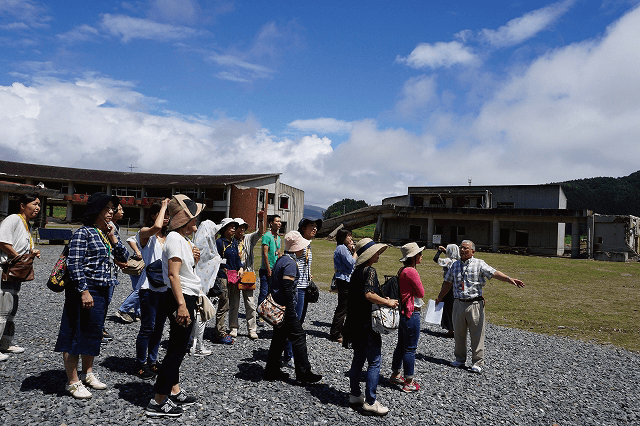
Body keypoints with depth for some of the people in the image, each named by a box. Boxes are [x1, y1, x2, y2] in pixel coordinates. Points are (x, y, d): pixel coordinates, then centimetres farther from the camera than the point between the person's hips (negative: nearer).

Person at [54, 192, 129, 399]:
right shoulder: (83, 233, -12)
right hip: (85, 291, -8)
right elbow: (74, 264, -17)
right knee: (77, 334, 0)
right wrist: (84, 291, -22)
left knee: (94, 333, 18)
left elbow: (124, 257, 8)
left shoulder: (108, 234, 12)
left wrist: (113, 237, -4)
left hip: (103, 291, 9)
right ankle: (73, 382, 11)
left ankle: (87, 373, 32)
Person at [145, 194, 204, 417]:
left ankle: (174, 391, 29)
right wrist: (182, 305, -26)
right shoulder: (175, 238, -15)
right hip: (181, 298, -10)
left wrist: (194, 260, 4)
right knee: (177, 349, -5)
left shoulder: (184, 239, 14)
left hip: (187, 298, 10)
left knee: (177, 347, 17)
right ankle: (158, 402, 3)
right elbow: (173, 274, -22)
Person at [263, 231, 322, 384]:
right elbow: (287, 288, -24)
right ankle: (303, 373, 5)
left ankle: (271, 370, 22)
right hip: (285, 308, -10)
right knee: (299, 337, -2)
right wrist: (291, 312, -22)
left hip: (277, 307, 10)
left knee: (279, 337, 15)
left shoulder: (281, 259, 13)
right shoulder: (290, 263, -18)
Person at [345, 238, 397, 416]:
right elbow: (369, 294, -27)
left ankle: (355, 394, 26)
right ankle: (370, 401, 2)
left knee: (359, 357, 17)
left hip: (356, 321, 9)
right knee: (375, 360, -2)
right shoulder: (370, 271, -16)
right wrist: (388, 302, -18)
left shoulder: (357, 271, 11)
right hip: (367, 322, -9)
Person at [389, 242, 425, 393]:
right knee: (410, 348, 1)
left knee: (401, 345, 20)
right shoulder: (411, 271, -21)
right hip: (411, 313, -9)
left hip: (404, 311, 9)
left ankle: (395, 375, 32)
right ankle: (409, 383, 11)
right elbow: (421, 293, -13)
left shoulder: (402, 270, 8)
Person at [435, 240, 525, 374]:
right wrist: (439, 298, 21)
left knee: (477, 334, 0)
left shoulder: (479, 264, -2)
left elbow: (494, 273, -14)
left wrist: (510, 279, -29)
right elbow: (447, 283, 17)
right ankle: (460, 359, 27)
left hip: (475, 304, -4)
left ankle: (478, 363, 11)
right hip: (459, 304, 4)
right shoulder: (455, 265, 9)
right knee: (458, 333, 11)